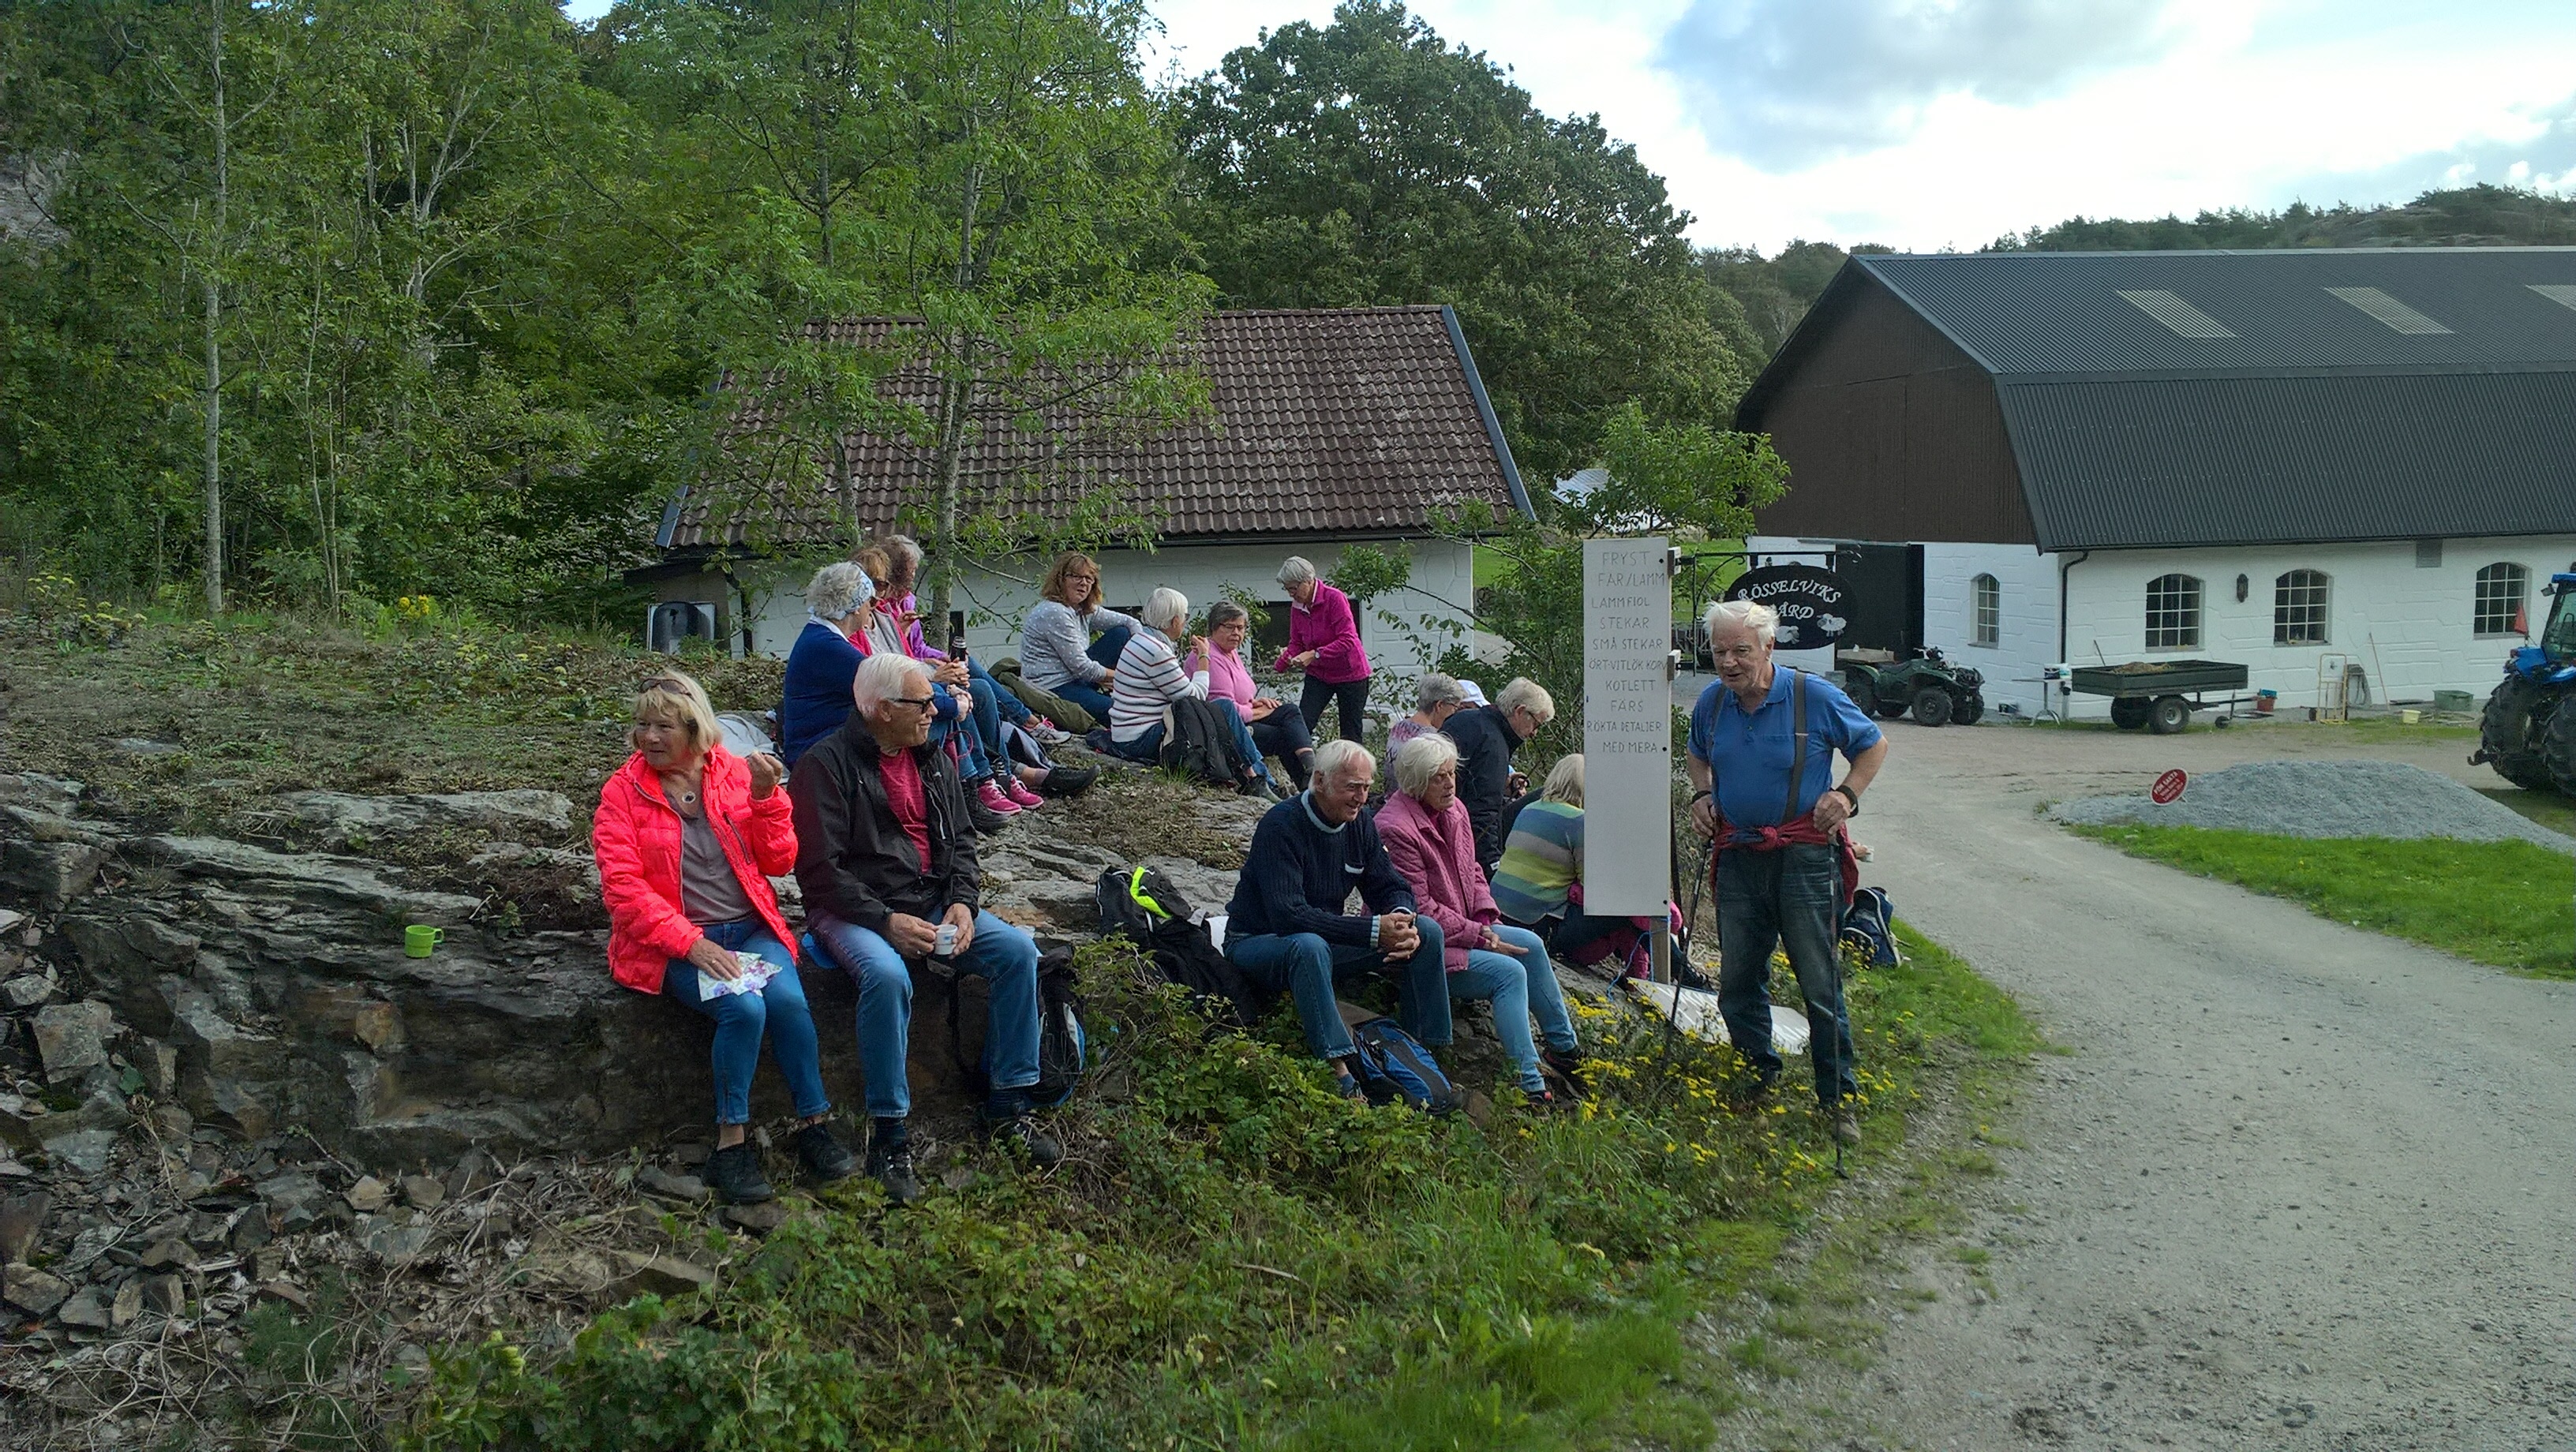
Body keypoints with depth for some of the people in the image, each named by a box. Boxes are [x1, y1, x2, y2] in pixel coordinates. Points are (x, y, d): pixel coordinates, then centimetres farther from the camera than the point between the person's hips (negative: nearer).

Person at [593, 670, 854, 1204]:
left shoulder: (735, 773, 6)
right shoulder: (623, 792, 0)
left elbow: (778, 861, 5)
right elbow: (622, 887, -9)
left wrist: (765, 797, -11)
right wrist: (690, 942, -19)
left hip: (750, 929, 3)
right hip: (673, 943, -2)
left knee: (788, 999, -27)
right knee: (743, 1008, -30)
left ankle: (812, 1125, -11)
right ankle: (730, 1145, -18)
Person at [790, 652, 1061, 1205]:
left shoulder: (933, 759, 12)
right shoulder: (826, 765, -9)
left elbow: (961, 840, 15)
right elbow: (820, 868, -14)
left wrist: (961, 901, -4)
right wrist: (886, 921, -22)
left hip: (934, 905, 6)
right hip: (855, 911, -6)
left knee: (1017, 949, -15)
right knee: (887, 975, -37)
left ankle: (1007, 1107, -5)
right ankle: (888, 1134, -25)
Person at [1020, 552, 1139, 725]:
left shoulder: (1085, 610, 8)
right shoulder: (1054, 613, -20)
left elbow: (1130, 622, 13)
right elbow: (1081, 668, -19)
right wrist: (1119, 676, -8)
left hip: (1075, 677, 10)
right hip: (1053, 689, -10)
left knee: (1121, 634, 6)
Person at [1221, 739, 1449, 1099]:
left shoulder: (1359, 825, 1)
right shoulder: (1282, 825, -22)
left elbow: (1392, 887, 5)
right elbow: (1288, 915, -31)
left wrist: (1403, 924, -21)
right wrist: (1373, 931, -34)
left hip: (1326, 941, 7)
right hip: (1259, 944, -7)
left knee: (1428, 931, -7)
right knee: (1309, 946, -42)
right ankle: (1340, 1071, -42)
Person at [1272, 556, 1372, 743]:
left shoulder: (1335, 598, -20)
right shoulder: (1297, 606, -1)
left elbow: (1348, 640, -25)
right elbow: (1296, 643, 2)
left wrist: (1315, 654, -35)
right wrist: (1279, 666, -17)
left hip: (1350, 674, -5)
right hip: (1318, 675, 5)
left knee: (1351, 734, 3)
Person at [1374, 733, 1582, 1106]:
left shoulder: (1454, 810, 5)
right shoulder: (1396, 829, -24)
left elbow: (1472, 872, 17)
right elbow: (1419, 908, -23)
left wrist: (1486, 922, -1)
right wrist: (1479, 937, -19)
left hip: (1463, 928, 9)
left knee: (1530, 944, 2)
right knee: (1510, 973, -21)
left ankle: (1564, 1048, 17)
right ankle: (1530, 1086, -20)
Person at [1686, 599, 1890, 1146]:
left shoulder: (1815, 696, -8)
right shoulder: (1711, 702, 4)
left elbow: (1874, 745, 5)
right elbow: (1697, 755, 25)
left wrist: (1846, 794, -9)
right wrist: (1702, 795, 6)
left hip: (1803, 859, -4)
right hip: (1738, 858, 4)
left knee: (1820, 982, -2)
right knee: (1738, 980, 10)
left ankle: (1837, 1097, 8)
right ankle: (1758, 1079, 27)